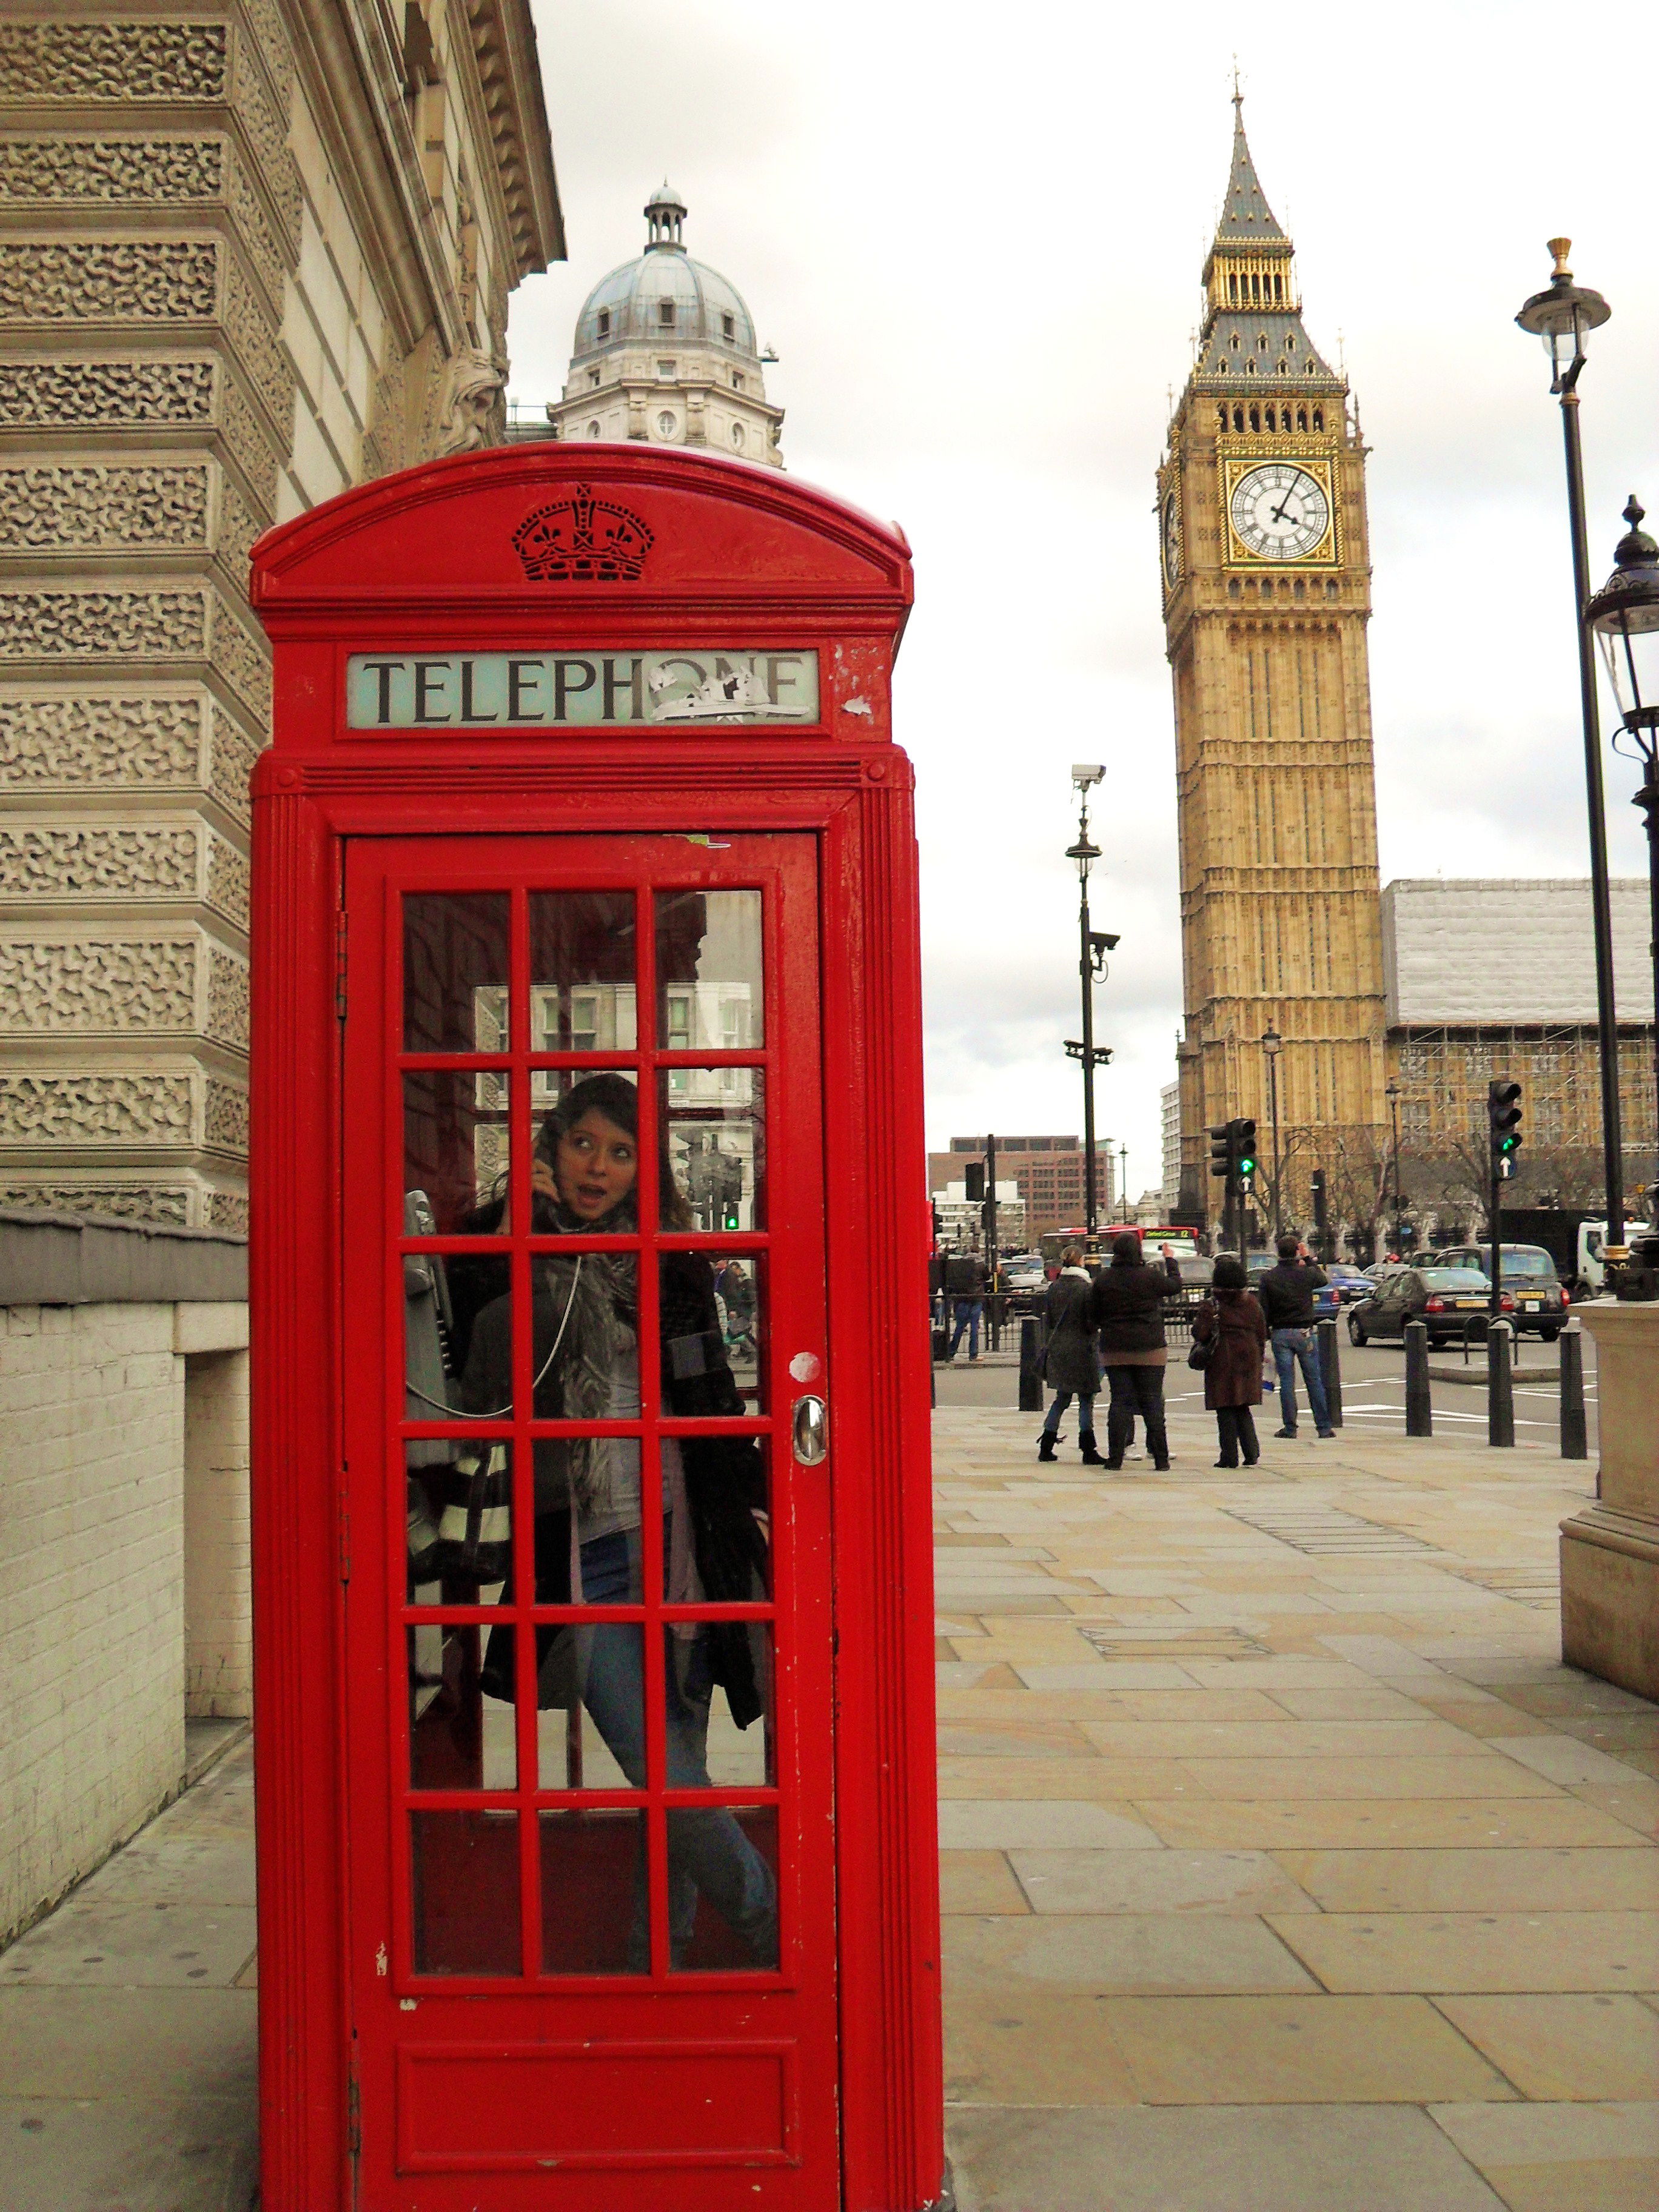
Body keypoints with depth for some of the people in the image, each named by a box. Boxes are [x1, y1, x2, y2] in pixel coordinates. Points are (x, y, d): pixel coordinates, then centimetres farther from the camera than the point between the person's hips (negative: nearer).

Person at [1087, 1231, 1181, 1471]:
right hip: (1149, 1350, -2)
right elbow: (1175, 1284, 11)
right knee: (1152, 1402, 3)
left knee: (1119, 1401, 5)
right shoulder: (1151, 1277, -8)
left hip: (1115, 1351, 2)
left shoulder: (1103, 1280, -1)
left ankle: (1115, 1457, 1)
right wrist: (1170, 1260, 27)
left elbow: (1094, 1315, 5)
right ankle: (1160, 1459, 5)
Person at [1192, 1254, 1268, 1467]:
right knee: (1243, 1409, 14)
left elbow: (1200, 1334, -13)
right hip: (1248, 1359, 4)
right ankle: (1251, 1452, 5)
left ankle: (1230, 1456, 0)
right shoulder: (1251, 1303, 5)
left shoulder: (1211, 1306, -9)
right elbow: (1261, 1332, 9)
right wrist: (1257, 1358, 19)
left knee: (1225, 1411, 1)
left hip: (1222, 1361, -4)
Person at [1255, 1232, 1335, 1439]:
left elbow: (1263, 1311, -5)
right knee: (1314, 1381, 6)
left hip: (1280, 1335, 0)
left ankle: (1290, 1427, 6)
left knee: (1286, 1381, 4)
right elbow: (1323, 1280, 20)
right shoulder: (1307, 1273, -4)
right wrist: (1309, 1259, 26)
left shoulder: (1267, 1278, -4)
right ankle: (1324, 1427, 9)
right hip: (1305, 1333, 0)